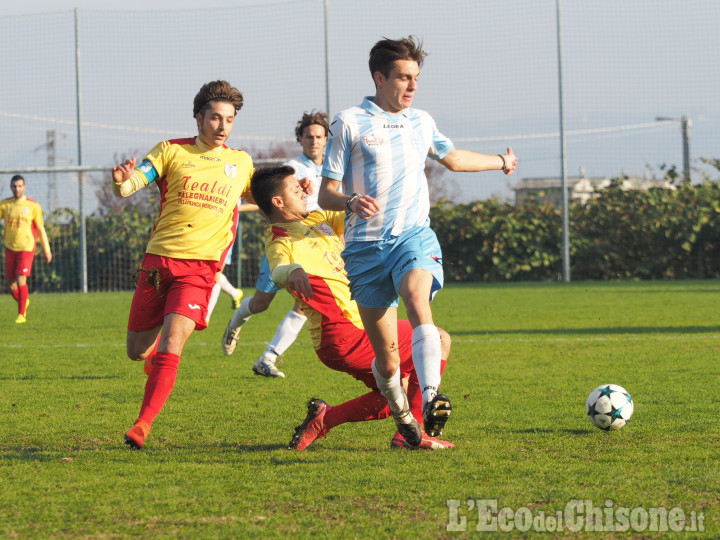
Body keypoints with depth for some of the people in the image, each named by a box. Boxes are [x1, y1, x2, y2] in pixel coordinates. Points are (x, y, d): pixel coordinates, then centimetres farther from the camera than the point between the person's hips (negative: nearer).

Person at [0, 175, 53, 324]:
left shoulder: (33, 205, -1)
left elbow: (40, 229, 5)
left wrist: (47, 250, 6)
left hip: (26, 248, -3)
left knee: (21, 280, -16)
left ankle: (21, 314, -5)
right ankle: (23, 302, 34)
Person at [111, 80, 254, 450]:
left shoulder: (241, 162, 13)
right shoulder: (171, 151, 4)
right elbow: (128, 186, -7)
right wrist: (122, 180, -32)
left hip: (200, 268, -1)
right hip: (158, 261, 1)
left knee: (170, 347, -18)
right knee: (137, 350, 8)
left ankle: (142, 427, -15)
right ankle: (157, 357, 44)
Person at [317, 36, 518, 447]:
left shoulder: (421, 122, 16)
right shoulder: (350, 123, 2)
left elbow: (452, 157, 38)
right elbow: (326, 195, 0)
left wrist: (501, 162, 53)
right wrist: (352, 202, -22)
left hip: (414, 234, 2)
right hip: (366, 244, -2)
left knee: (417, 299, -32)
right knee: (386, 356, -3)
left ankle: (431, 399, -47)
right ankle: (402, 417, 25)